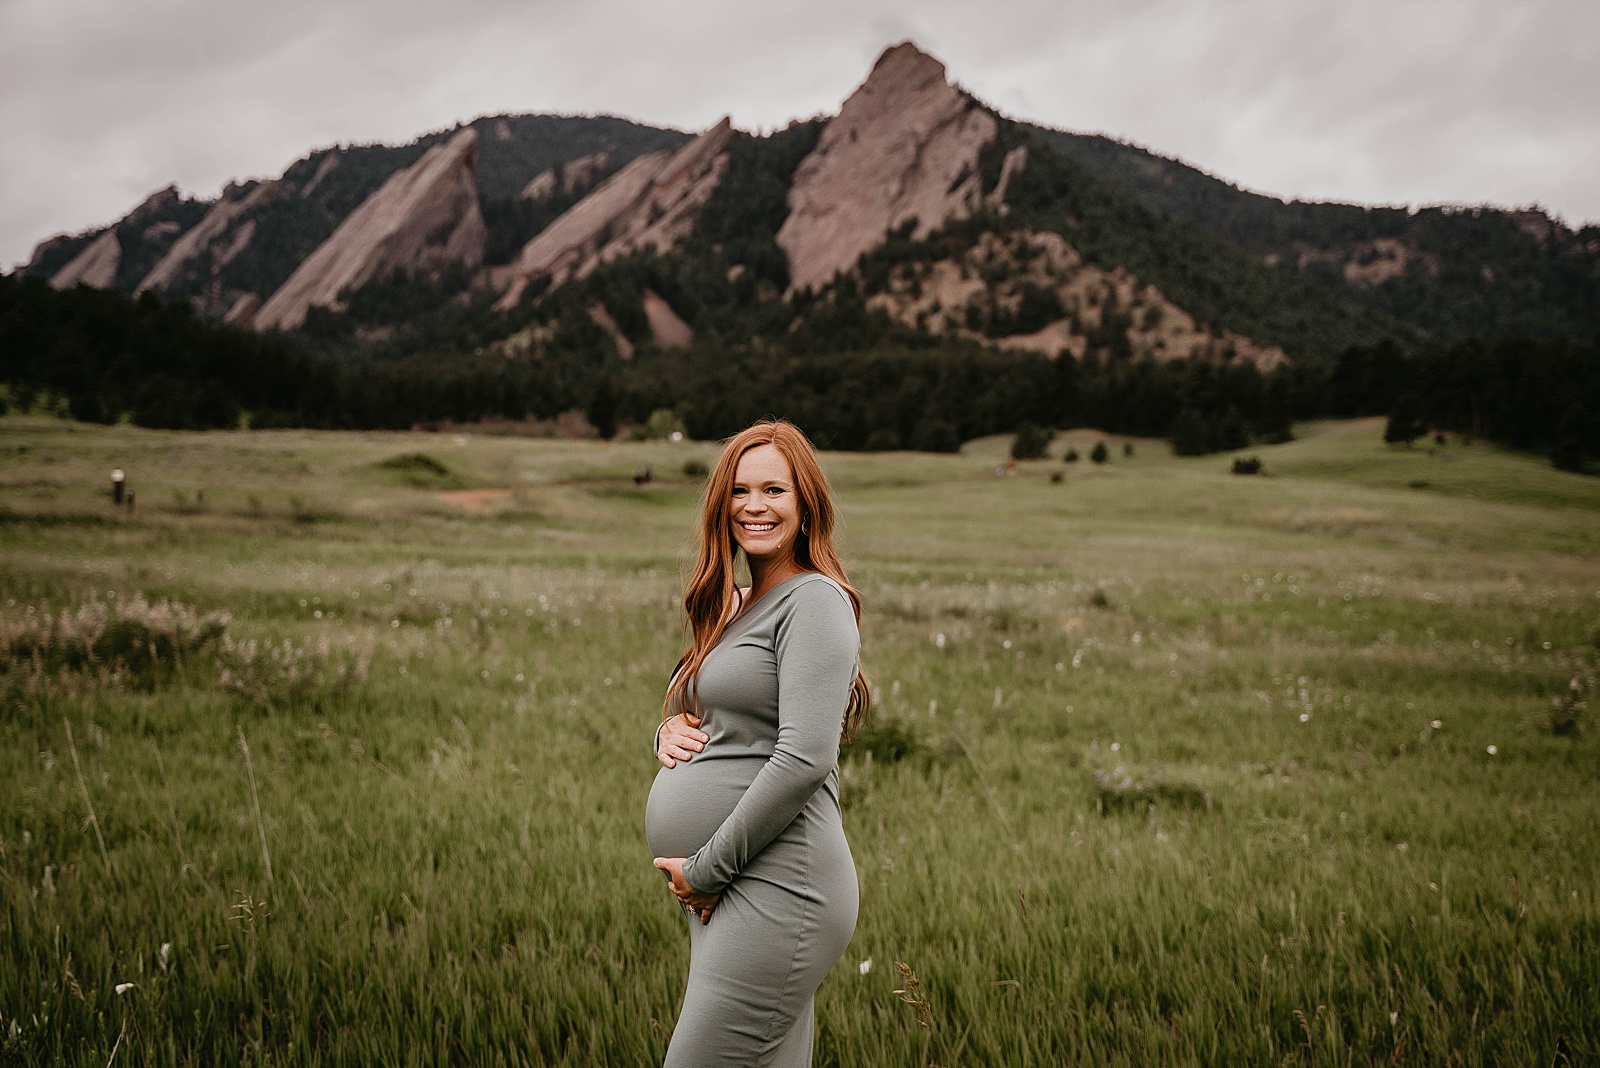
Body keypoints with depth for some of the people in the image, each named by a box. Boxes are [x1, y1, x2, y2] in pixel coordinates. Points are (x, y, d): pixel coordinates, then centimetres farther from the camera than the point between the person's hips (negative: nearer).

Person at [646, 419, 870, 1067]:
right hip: (723, 895, 9)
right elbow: (708, 726, 28)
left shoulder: (815, 601, -10)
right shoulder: (735, 607, 19)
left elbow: (804, 761, -19)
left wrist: (704, 867, -14)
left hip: (778, 891, -9)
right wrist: (669, 731, 4)